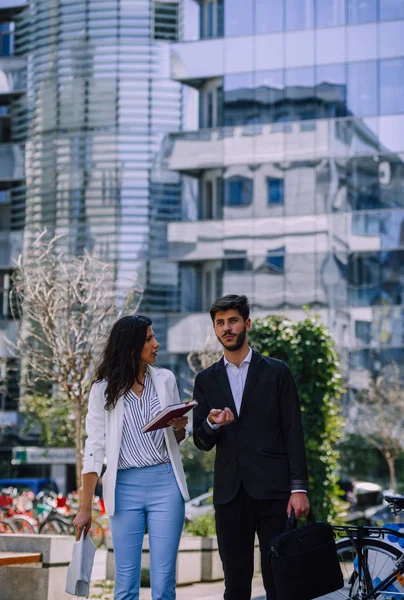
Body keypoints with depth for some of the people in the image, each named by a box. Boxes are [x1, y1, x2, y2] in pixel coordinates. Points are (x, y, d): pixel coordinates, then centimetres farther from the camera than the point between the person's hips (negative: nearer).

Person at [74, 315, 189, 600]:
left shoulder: (165, 380, 7)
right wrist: (85, 509, -1)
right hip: (125, 487, -1)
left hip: (165, 483, 1)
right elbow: (94, 450, 0)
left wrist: (180, 427, -7)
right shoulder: (104, 389, 0)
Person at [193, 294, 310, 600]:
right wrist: (212, 423, -14)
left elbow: (293, 433, 1)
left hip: (272, 491, -2)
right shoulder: (207, 380, 12)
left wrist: (299, 487, -7)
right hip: (230, 493, 3)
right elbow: (201, 442, 9)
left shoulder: (277, 372, 5)